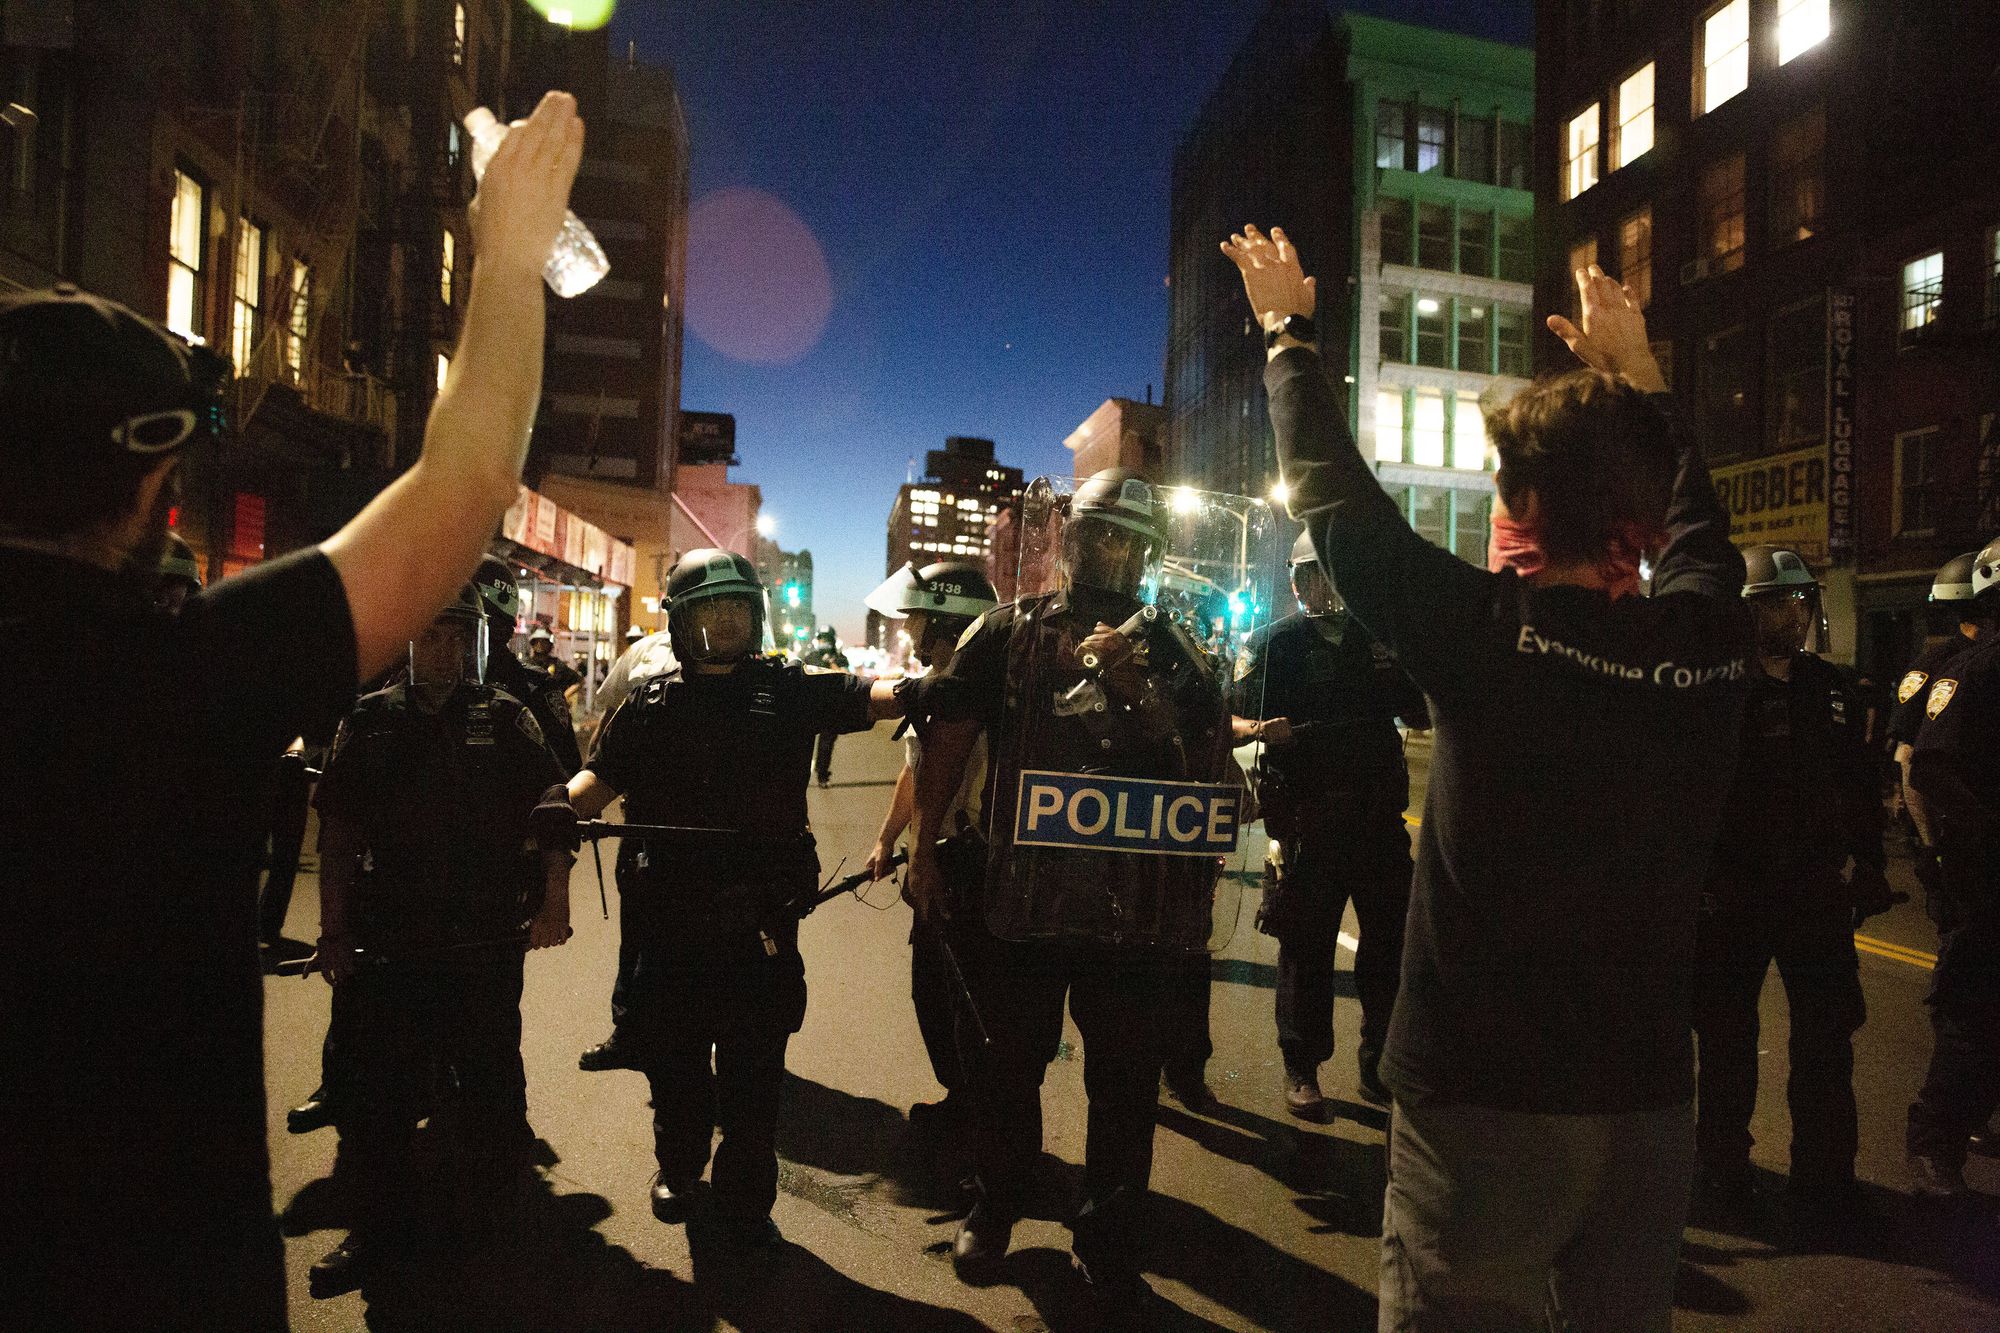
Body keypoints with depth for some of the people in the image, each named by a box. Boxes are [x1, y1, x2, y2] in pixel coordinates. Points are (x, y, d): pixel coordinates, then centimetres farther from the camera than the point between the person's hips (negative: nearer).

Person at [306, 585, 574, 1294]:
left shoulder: (508, 720, 1)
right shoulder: (370, 722, 5)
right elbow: (338, 834, 6)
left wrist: (554, 901, -10)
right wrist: (334, 930, 3)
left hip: (486, 943, -1)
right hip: (388, 944, 1)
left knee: (489, 1082, 12)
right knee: (377, 1089, 9)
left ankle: (491, 1210, 32)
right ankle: (379, 1226, 25)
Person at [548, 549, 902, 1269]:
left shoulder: (789, 690, 2)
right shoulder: (650, 704, 5)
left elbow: (871, 695, -9)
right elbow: (601, 776, 3)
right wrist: (565, 803, -18)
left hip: (761, 924, -1)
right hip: (668, 920, 2)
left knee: (752, 1073, 7)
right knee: (673, 1061, 18)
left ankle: (741, 1206, 25)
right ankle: (679, 1169, 44)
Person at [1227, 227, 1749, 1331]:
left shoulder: (1491, 634, -19)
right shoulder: (1709, 644, -4)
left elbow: (1333, 495, -6)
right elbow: (1697, 524, 19)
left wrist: (1288, 329, 9)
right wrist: (1635, 373, 31)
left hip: (1482, 1106, -5)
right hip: (1648, 1105, 5)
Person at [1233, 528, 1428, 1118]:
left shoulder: (1378, 637, 14)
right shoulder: (1277, 642, 4)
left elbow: (1421, 719, 16)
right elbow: (1232, 723, -2)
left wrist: (1402, 673, -4)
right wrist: (1262, 729, -24)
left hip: (1378, 810, 4)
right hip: (1308, 816, -3)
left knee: (1393, 938, 6)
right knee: (1306, 944, 2)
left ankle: (1380, 1063, 23)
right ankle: (1301, 1069, 16)